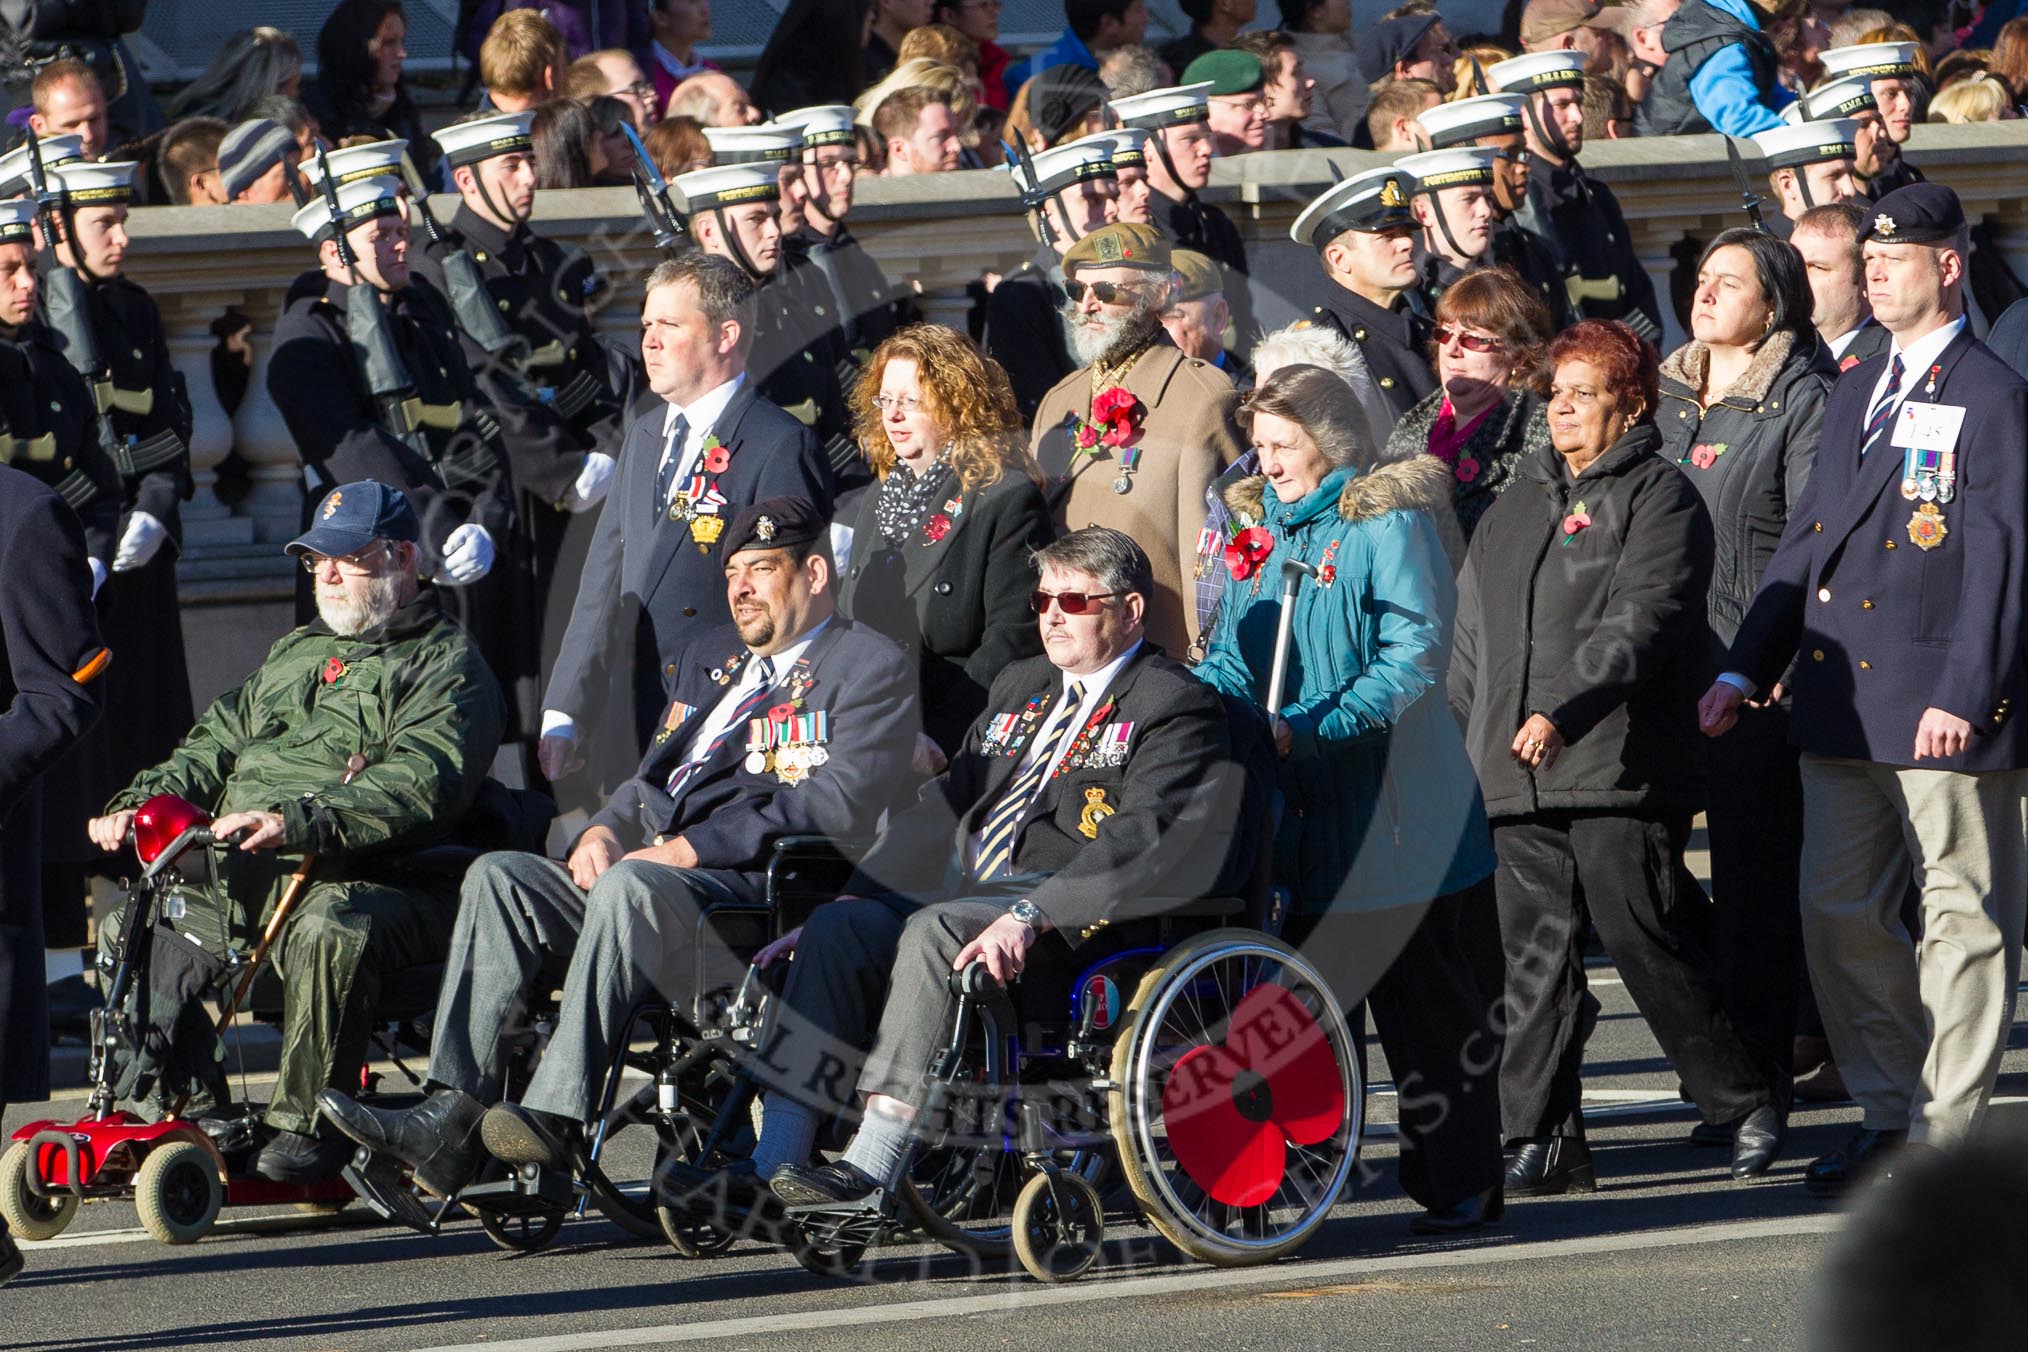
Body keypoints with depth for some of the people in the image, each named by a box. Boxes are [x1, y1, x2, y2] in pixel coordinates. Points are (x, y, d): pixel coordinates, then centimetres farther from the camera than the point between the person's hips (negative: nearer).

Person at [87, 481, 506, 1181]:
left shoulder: (445, 664, 1)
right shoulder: (294, 652, 28)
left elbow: (418, 788, -17)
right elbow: (215, 747, 27)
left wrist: (295, 821, -31)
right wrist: (141, 802, 5)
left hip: (372, 880, -8)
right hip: (236, 876, 8)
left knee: (328, 932, -39)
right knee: (131, 928, -6)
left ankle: (307, 1123, -28)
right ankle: (186, 1108, -1)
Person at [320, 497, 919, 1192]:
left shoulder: (870, 666, 3)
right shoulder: (710, 653, 29)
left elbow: (837, 804, -12)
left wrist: (688, 848, -17)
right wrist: (606, 831, 4)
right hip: (658, 876, 8)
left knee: (629, 888, -37)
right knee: (499, 877, -12)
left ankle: (555, 1117, -43)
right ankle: (453, 1115, -24)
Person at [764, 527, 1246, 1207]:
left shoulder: (1175, 705, -2)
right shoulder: (1021, 687, 25)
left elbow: (1141, 837, -17)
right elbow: (948, 800, 23)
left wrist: (1032, 914, -30)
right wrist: (856, 893, 8)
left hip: (1086, 909, -8)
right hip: (970, 889, 8)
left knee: (934, 929, -34)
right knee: (837, 927, -17)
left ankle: (873, 1163, -38)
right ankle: (775, 1160, -26)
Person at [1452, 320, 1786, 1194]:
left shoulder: (1661, 498, -1)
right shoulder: (1517, 507, 23)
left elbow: (1642, 622, -15)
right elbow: (1473, 638, 27)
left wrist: (1566, 712, -25)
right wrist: (1463, 742, 17)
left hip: (1620, 769, -7)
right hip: (1514, 778, 7)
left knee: (1646, 940, -8)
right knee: (1534, 956, 1)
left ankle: (1746, 1103, 7)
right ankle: (1542, 1139, 1)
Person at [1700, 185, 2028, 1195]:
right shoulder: (1857, 394, 18)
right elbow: (1808, 541, 20)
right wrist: (1744, 669, 14)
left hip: (1943, 707, -8)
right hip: (1841, 701, 8)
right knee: (1840, 914, 9)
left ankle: (1944, 1139, 2)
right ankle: (1889, 1117, 19)